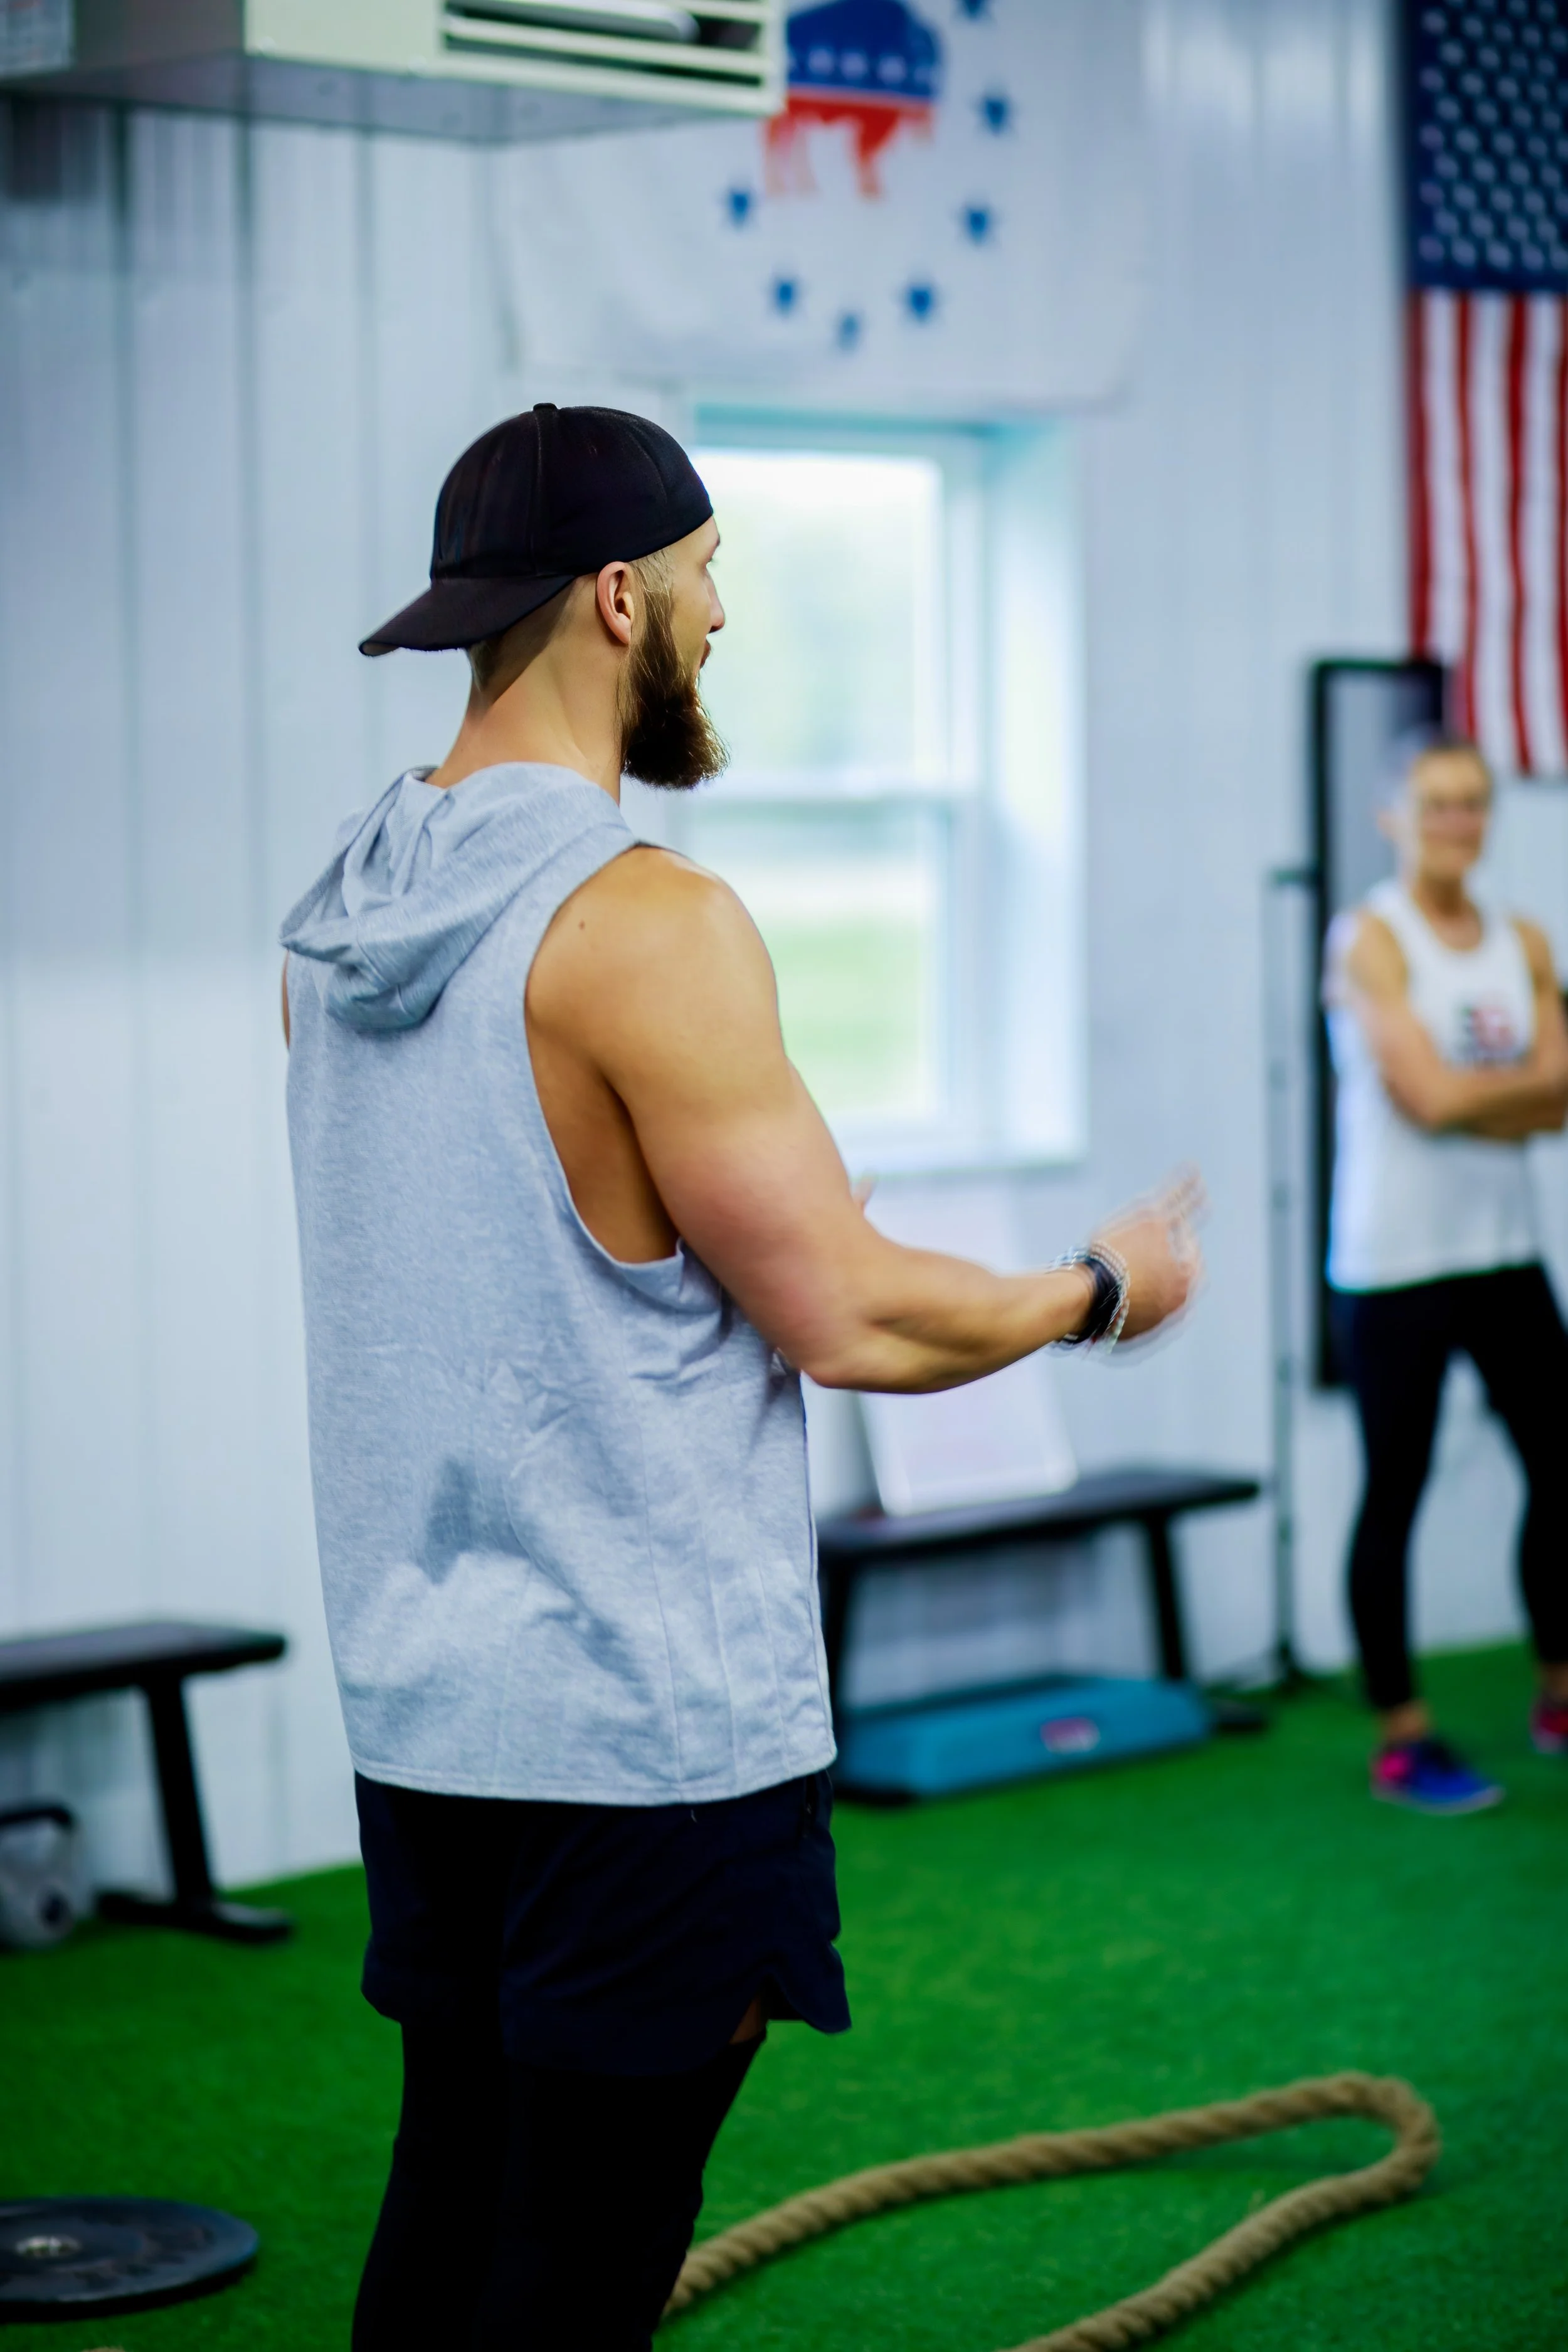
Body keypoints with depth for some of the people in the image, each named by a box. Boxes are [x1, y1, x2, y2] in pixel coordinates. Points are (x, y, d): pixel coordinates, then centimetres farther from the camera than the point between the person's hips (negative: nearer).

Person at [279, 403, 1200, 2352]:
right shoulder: (645, 923, -18)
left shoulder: (345, 915, 8)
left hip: (423, 1707, 8)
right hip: (645, 1725, -8)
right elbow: (848, 1319, -17)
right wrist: (1099, 1291, 1)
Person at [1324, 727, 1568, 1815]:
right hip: (1395, 1264, -6)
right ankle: (1403, 1738, 8)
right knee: (1394, 1498, -1)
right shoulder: (1371, 939, -8)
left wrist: (1476, 1097, -13)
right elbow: (1429, 1096, -17)